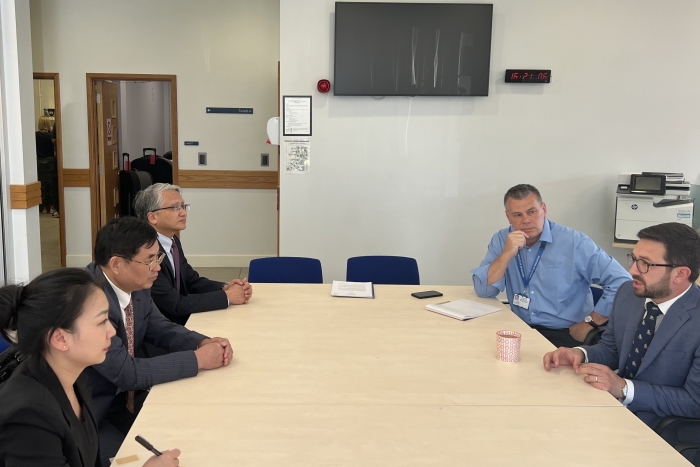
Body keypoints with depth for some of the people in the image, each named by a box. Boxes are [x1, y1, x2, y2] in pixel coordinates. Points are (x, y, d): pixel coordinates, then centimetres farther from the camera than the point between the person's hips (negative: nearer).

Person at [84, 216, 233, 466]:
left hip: (126, 397, 8)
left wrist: (203, 342, -10)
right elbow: (126, 372, -31)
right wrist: (198, 359, -24)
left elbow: (161, 329, 9)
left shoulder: (136, 285, -5)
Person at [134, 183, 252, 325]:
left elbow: (193, 281, 12)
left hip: (180, 321, 8)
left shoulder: (173, 241, 4)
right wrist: (226, 296, -16)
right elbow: (176, 304, -23)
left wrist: (225, 288, -7)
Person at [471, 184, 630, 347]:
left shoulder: (574, 242, -9)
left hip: (566, 335, -3)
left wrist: (589, 324, -10)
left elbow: (622, 283, -10)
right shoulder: (501, 240, 2)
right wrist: (507, 254, -17)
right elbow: (483, 290, -6)